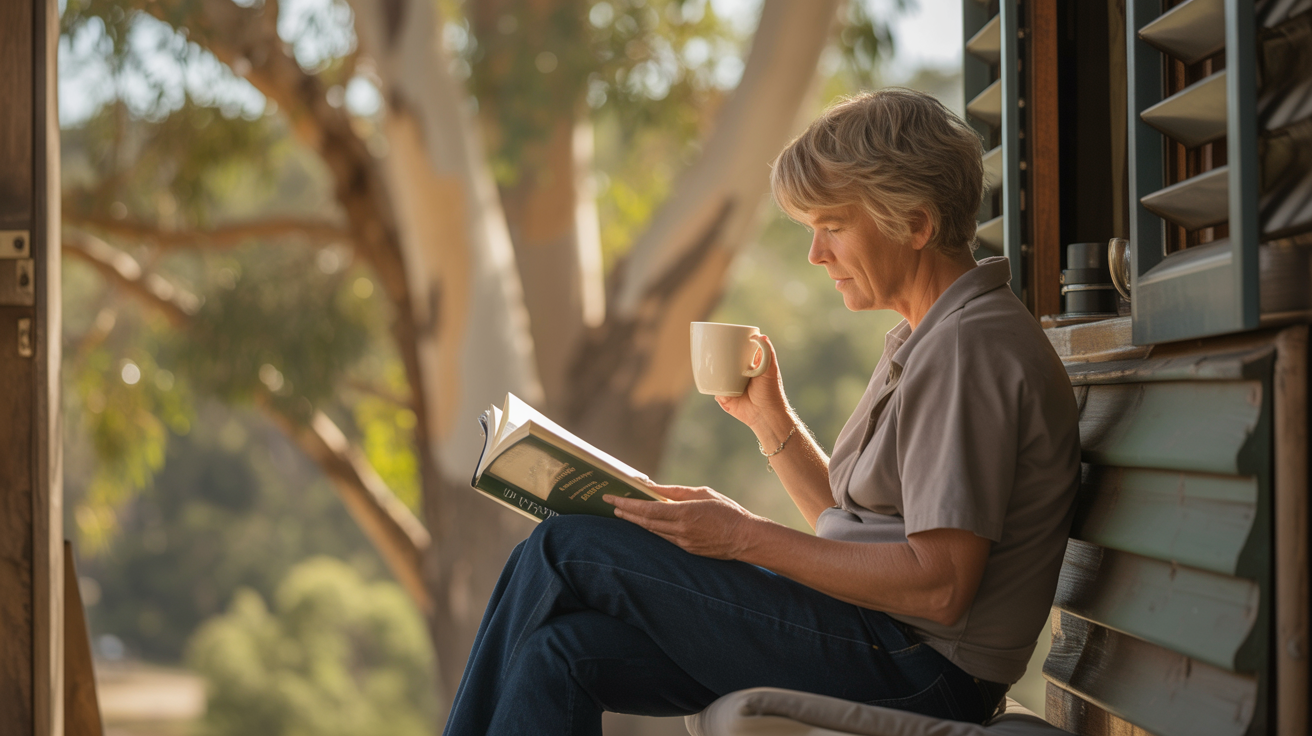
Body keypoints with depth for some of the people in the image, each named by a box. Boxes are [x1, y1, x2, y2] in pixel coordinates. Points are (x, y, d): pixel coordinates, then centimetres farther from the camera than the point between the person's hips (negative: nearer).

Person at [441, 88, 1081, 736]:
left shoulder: (971, 348, -15)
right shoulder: (918, 343, 18)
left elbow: (940, 586, -22)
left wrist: (749, 538, -17)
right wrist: (769, 416, 8)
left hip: (911, 669, -9)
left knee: (561, 552, -8)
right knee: (560, 647, -5)